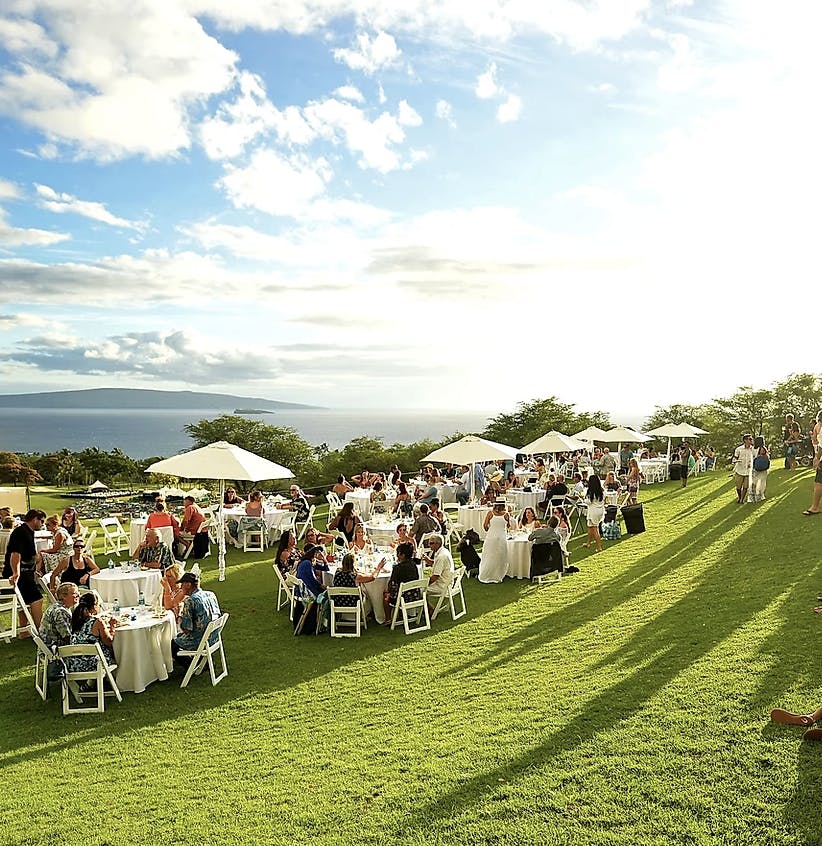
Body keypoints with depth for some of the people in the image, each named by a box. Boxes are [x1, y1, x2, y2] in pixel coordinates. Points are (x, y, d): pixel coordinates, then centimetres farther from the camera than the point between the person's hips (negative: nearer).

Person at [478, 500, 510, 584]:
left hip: (491, 537, 1)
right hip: (502, 538, -1)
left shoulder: (490, 513, -4)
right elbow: (508, 526, 9)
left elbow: (485, 525, -2)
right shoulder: (506, 514, -5)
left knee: (489, 557, 12)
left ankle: (485, 576, 19)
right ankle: (497, 577, 17)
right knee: (500, 558, 12)